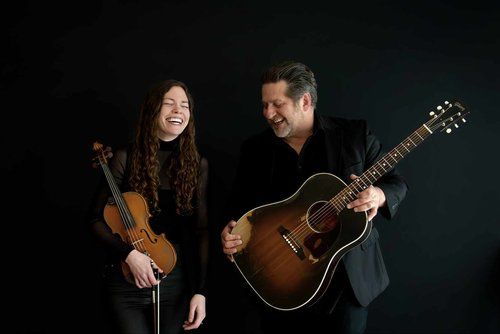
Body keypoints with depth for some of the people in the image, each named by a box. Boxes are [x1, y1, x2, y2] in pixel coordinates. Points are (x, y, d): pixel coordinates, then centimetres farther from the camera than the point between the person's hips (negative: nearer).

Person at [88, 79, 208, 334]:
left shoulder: (198, 165, 0)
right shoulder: (126, 158, -6)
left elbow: (201, 230, -1)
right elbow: (96, 218, -2)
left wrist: (200, 291, -7)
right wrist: (128, 252, -18)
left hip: (177, 280, 2)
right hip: (127, 279, -2)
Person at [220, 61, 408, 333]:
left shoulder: (354, 135, -4)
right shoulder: (254, 149, 3)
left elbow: (396, 183, 0)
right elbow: (239, 204, 9)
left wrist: (379, 196, -22)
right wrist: (231, 231, -12)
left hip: (349, 277, -1)